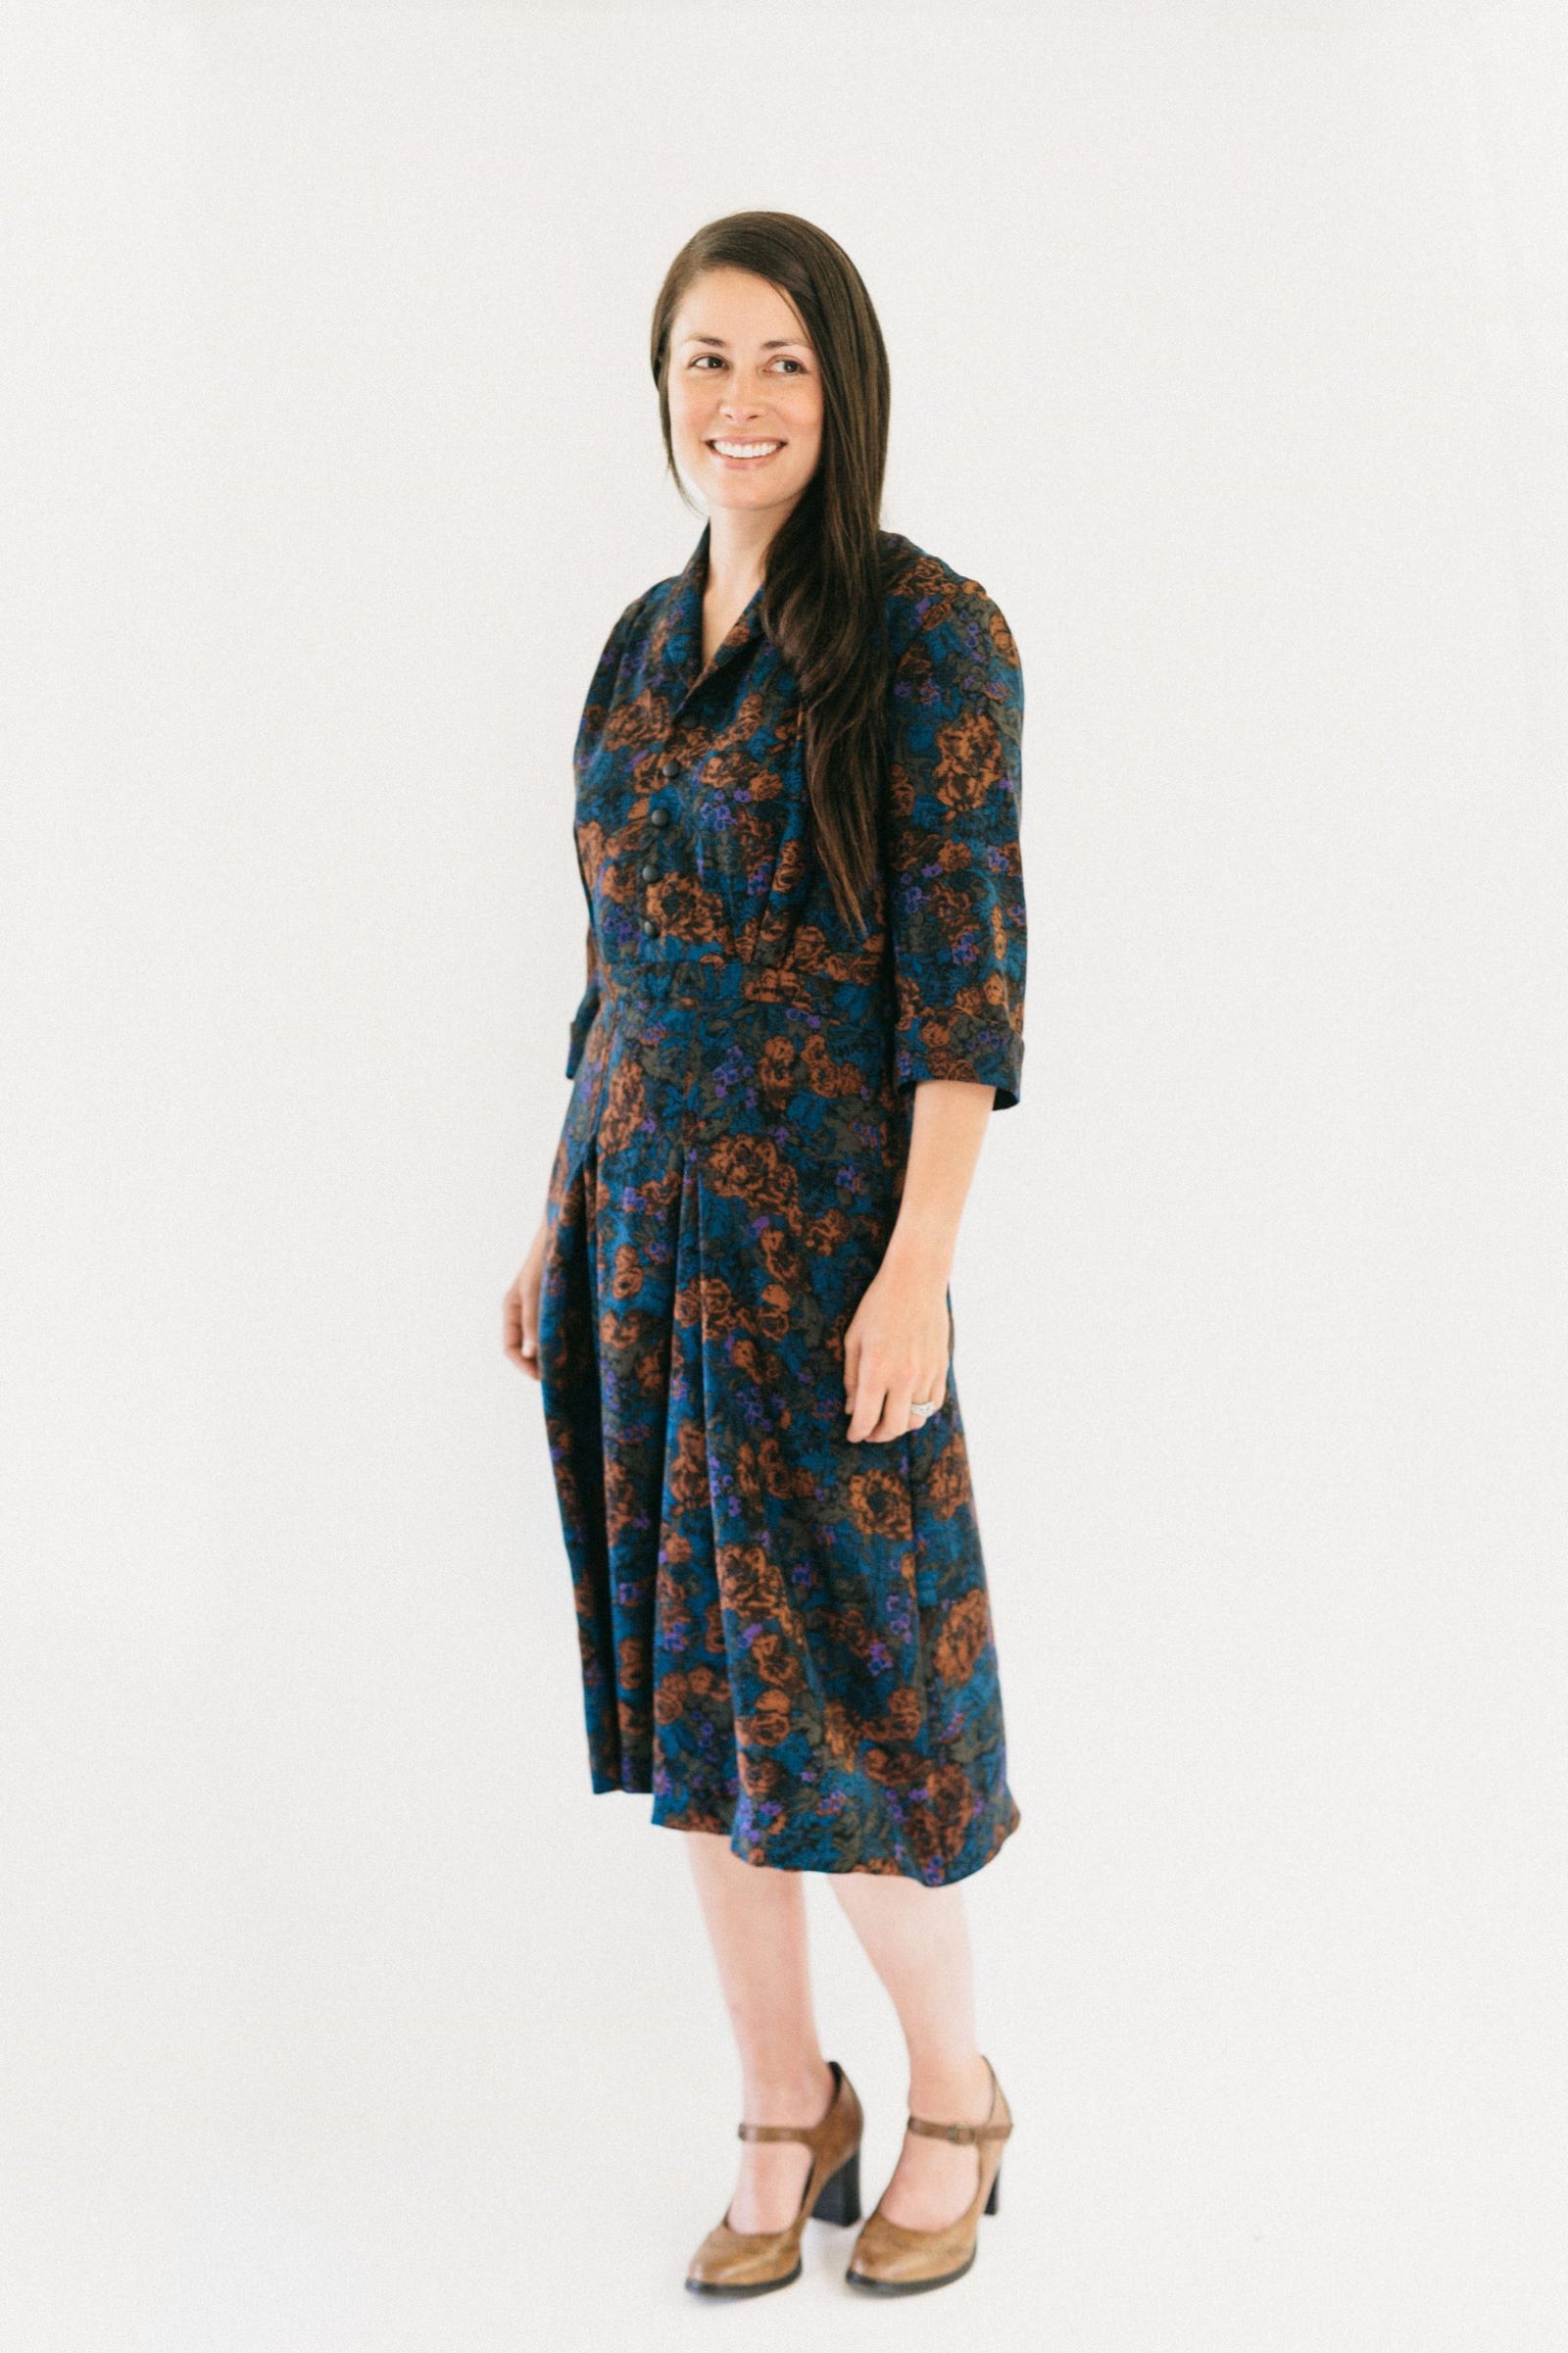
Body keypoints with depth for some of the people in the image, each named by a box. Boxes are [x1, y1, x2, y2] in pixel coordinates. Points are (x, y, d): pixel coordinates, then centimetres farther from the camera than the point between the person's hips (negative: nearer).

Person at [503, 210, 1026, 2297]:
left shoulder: (930, 631, -8)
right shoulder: (651, 638, 12)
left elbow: (967, 972, -13)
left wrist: (917, 1268, -20)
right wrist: (558, 1225, 14)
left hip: (820, 1231, -6)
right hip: (638, 1224, 7)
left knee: (838, 1700, 0)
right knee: (690, 1693, 11)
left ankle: (955, 2096, 24)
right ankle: (785, 2114, 26)